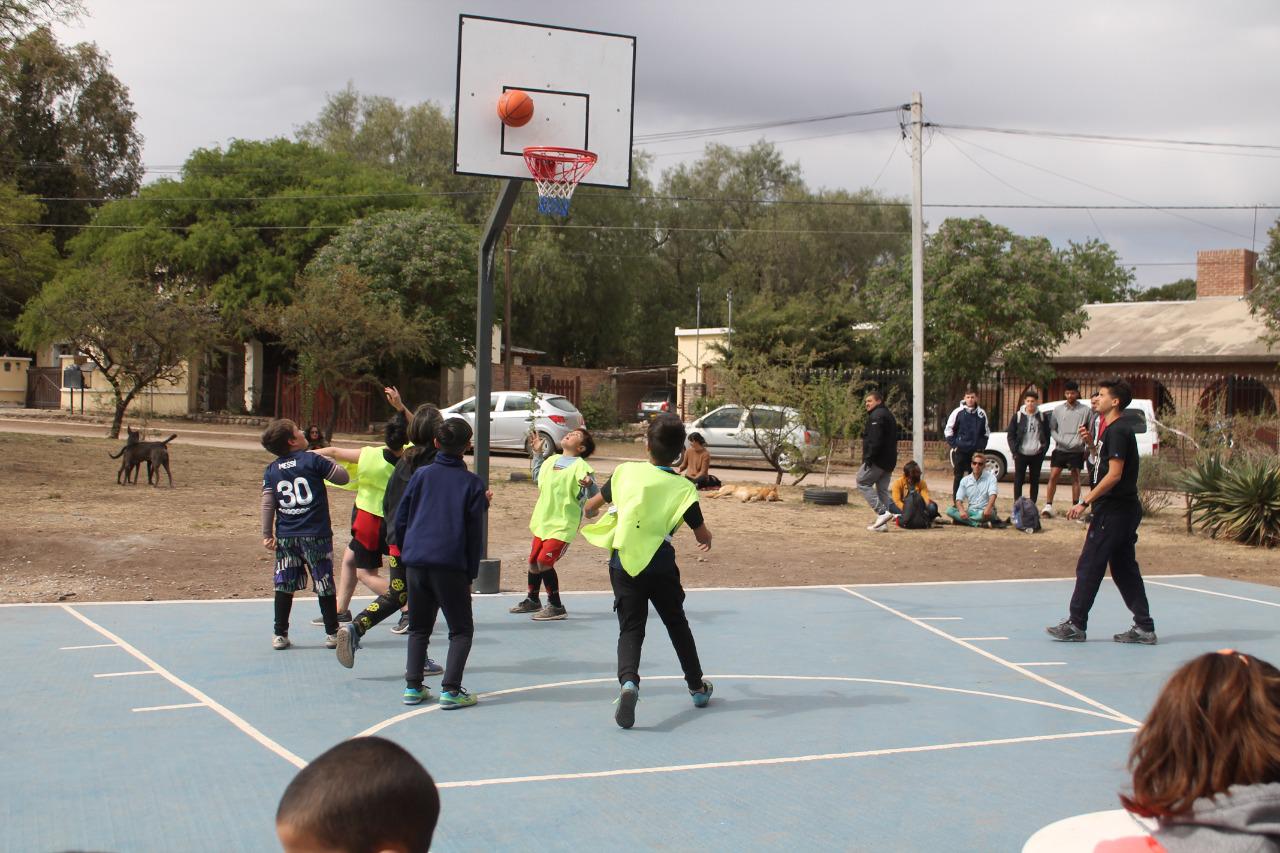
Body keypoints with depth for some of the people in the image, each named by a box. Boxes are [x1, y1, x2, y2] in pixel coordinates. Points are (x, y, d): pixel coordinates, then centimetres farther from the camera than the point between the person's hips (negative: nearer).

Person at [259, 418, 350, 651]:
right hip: (316, 535, -3)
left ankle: (280, 634, 11)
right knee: (324, 584, 6)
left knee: (284, 585, 9)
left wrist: (267, 534, 9)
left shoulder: (271, 470, 6)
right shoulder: (313, 460, -6)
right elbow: (342, 477, 1)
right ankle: (332, 633, 13)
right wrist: (330, 461, 18)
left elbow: (267, 504, 4)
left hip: (285, 536, 3)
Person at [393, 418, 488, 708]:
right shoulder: (472, 483, 0)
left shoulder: (421, 475, 6)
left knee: (418, 628, 17)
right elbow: (475, 534, 0)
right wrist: (471, 574, 7)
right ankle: (450, 690, -4)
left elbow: (400, 519, 9)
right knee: (461, 630, 7)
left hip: (415, 562, 3)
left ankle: (412, 687, 12)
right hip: (451, 565, -3)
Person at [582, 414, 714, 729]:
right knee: (677, 624, 20)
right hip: (660, 565, 0)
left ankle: (628, 681, -25)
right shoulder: (683, 488, -8)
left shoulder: (626, 472, -3)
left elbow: (591, 506, 10)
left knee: (630, 629, 3)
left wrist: (590, 514, 35)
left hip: (622, 564, 0)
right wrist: (706, 539, 26)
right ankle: (697, 686, 34)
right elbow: (703, 536, 1)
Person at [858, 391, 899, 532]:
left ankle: (882, 512, -11)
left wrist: (869, 458, -21)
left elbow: (876, 440, -23)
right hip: (890, 461, 10)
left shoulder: (876, 416, -13)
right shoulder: (888, 414, 21)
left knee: (862, 483, 0)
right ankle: (882, 523, 7)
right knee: (882, 490, 10)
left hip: (878, 460, -10)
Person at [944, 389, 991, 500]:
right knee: (958, 477, 1)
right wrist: (953, 445, -5)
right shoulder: (958, 412, -2)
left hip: (976, 452, 2)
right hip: (960, 451, -2)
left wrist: (982, 446, 7)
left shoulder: (981, 414, 6)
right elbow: (948, 430, 1)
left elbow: (986, 432, 16)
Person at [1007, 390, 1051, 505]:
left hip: (1037, 455, 1)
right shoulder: (1017, 416, 1)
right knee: (1018, 481, 0)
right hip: (1021, 454, -1)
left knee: (1035, 481, 7)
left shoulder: (1042, 417, 5)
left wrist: (1044, 449, -2)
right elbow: (1011, 436, 2)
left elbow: (1047, 436, 9)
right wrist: (1014, 451, -7)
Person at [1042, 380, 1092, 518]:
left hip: (1077, 451, -1)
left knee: (1075, 478, 5)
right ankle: (1048, 506, -5)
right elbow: (1052, 429, 6)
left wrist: (1080, 442, -13)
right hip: (1060, 449, 1)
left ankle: (1075, 506, 13)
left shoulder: (1085, 411, 1)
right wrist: (1061, 440, -10)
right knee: (1053, 476, -5)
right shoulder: (1058, 410, 7)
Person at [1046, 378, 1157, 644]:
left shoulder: (1118, 431, -15)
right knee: (1124, 568, 12)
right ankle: (1144, 627, 13)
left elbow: (1114, 474, -22)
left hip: (1113, 511, -10)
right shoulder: (1116, 428, 15)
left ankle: (1076, 625, 2)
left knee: (1089, 566, -3)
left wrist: (1085, 502, -21)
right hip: (1125, 509, 10)